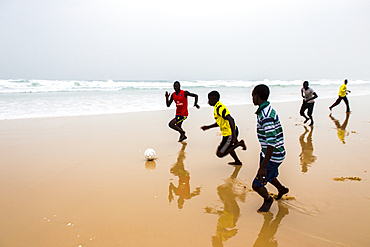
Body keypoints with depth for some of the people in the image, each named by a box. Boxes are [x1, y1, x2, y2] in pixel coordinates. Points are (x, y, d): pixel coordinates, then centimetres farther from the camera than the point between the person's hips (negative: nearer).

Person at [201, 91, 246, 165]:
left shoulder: (219, 108, -21)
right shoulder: (217, 107, 12)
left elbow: (231, 120, -31)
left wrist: (233, 135, -38)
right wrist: (208, 127, 20)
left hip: (230, 134, -10)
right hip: (228, 133, 10)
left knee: (220, 154, -5)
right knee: (227, 147, 34)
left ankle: (239, 143, -3)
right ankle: (237, 161, 48)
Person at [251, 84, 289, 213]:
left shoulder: (266, 116, -28)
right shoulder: (268, 110, 5)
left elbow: (272, 143, -34)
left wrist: (263, 166, -32)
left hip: (273, 156, -10)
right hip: (266, 153, 10)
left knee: (257, 185, -1)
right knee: (268, 176, 31)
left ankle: (267, 199, 29)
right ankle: (282, 189, 59)